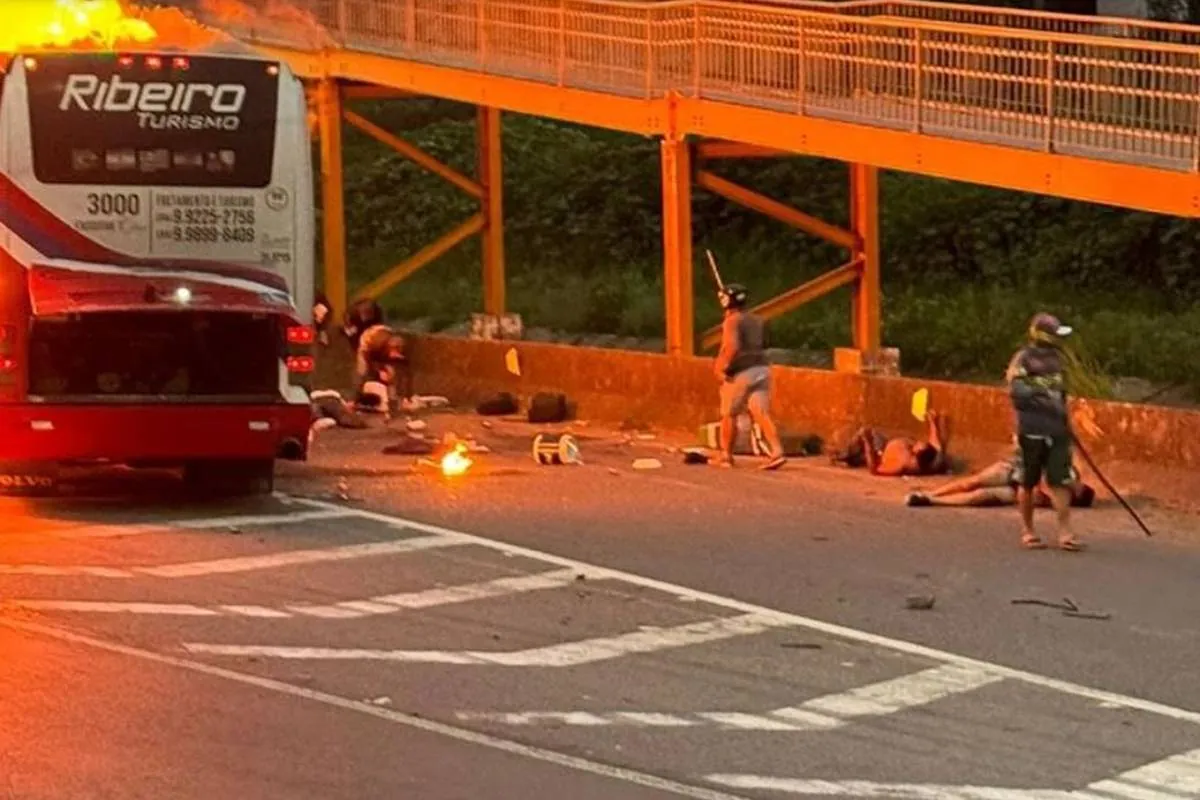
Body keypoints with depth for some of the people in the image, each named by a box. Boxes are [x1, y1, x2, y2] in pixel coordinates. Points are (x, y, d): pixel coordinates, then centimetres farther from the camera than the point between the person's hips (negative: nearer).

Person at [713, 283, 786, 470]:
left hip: (740, 372, -6)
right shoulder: (757, 321, 15)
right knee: (762, 414, -3)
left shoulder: (732, 321, -10)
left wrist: (723, 366, -13)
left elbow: (733, 347, -24)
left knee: (729, 415, 11)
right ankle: (777, 451, -20)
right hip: (761, 369, 6)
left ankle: (726, 456, 20)